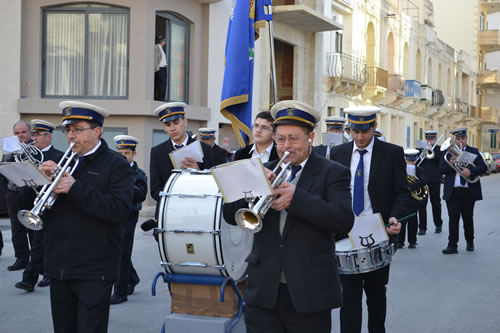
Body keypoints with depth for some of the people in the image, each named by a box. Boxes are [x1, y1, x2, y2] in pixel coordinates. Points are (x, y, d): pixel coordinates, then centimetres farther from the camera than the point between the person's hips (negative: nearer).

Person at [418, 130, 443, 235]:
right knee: (422, 203, -3)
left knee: (436, 203, 8)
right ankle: (422, 227, 1)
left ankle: (438, 225, 23)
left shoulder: (439, 149, 5)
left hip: (435, 180, -1)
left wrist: (432, 152, -17)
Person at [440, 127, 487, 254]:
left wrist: (470, 171, -21)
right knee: (453, 219, -3)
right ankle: (452, 245, -2)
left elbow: (483, 167, -4)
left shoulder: (473, 152, 7)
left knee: (468, 218, 10)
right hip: (452, 191, 0)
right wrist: (450, 164, -18)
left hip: (469, 192, 0)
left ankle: (470, 242, 27)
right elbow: (441, 170, 1)